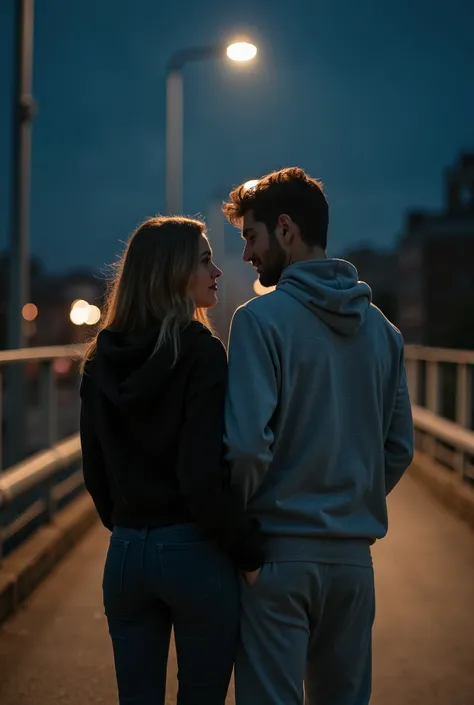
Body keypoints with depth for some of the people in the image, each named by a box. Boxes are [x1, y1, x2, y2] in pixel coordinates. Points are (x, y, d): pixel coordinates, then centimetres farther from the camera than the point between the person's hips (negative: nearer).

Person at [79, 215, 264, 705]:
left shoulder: (100, 361, 6)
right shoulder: (200, 353, -13)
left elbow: (95, 471, 10)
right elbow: (202, 476, -19)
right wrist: (251, 551, -8)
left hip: (125, 553, 6)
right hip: (194, 553, -5)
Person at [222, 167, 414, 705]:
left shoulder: (262, 318, -11)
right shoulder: (380, 328, 7)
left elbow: (248, 444, -19)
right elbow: (400, 448, 9)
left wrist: (235, 519, -3)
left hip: (279, 553, -6)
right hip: (353, 555, 6)